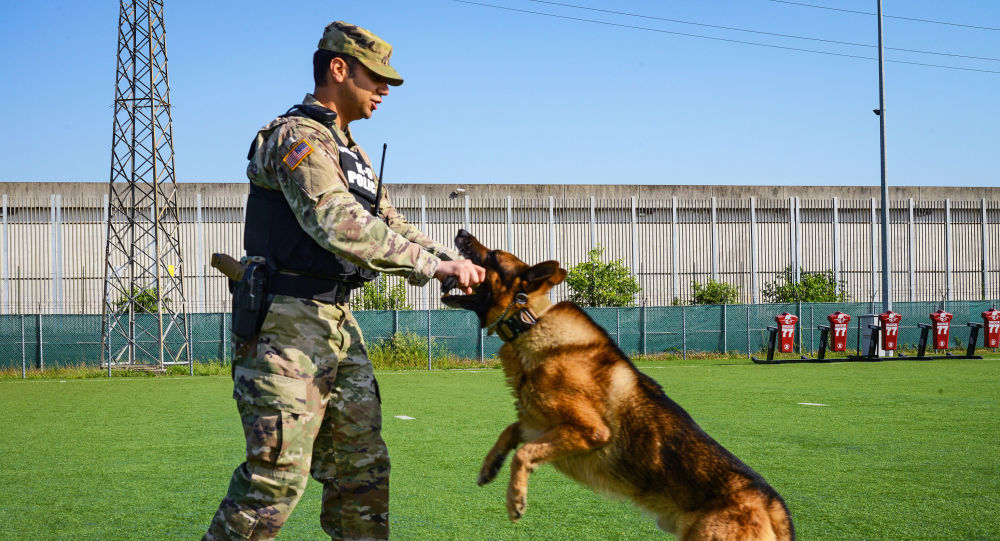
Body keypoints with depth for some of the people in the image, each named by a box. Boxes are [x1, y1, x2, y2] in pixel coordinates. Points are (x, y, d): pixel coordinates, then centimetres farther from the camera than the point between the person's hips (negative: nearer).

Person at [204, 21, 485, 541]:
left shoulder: (352, 154, 21)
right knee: (279, 473, -12)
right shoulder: (297, 137, -12)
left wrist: (456, 261, 8)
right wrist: (433, 266, -23)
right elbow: (338, 226, -26)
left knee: (362, 466, 10)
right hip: (288, 323, -10)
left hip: (337, 322, 10)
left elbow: (391, 225, 24)